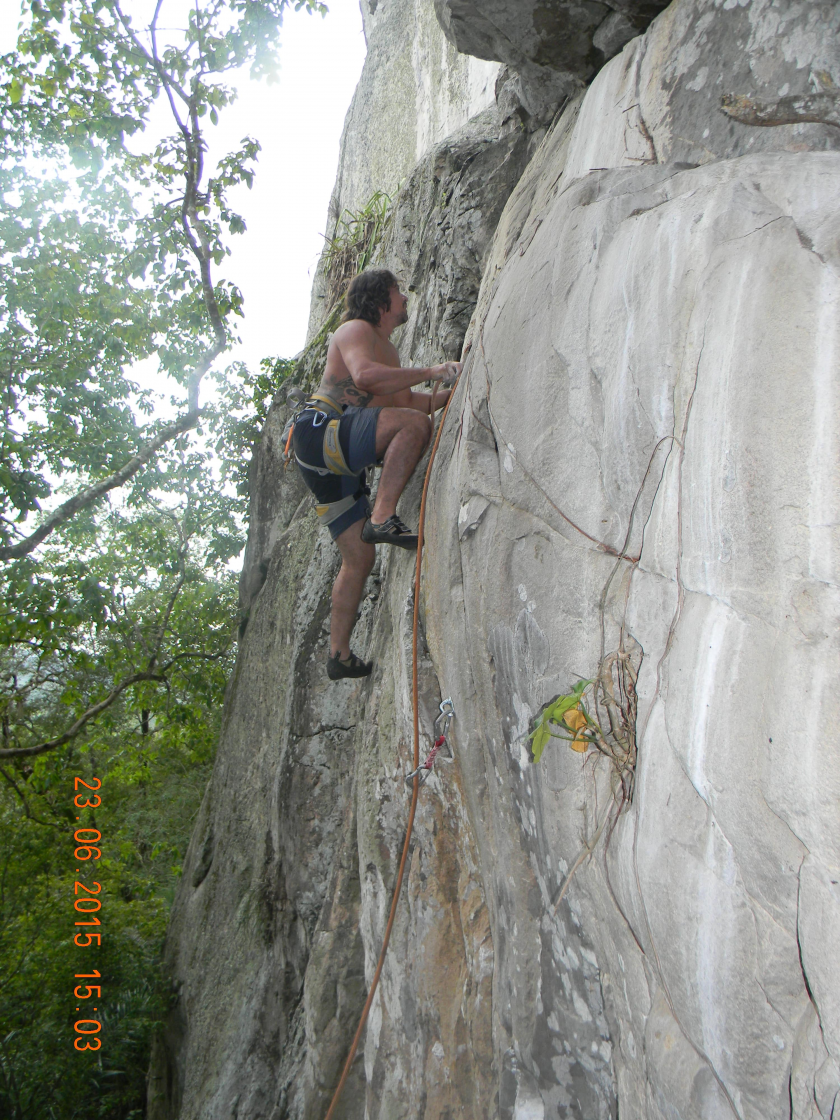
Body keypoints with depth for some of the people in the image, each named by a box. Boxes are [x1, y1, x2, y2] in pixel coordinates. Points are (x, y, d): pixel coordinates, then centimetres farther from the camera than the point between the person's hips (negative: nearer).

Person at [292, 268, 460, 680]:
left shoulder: (387, 349, 28)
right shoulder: (355, 330, 0)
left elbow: (406, 400, 30)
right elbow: (364, 374, -21)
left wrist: (453, 392, 21)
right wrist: (429, 372, -17)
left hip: (339, 462, 10)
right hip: (319, 433, -10)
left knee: (359, 556, 7)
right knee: (415, 423, -28)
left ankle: (340, 654, 12)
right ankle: (382, 519, -31)